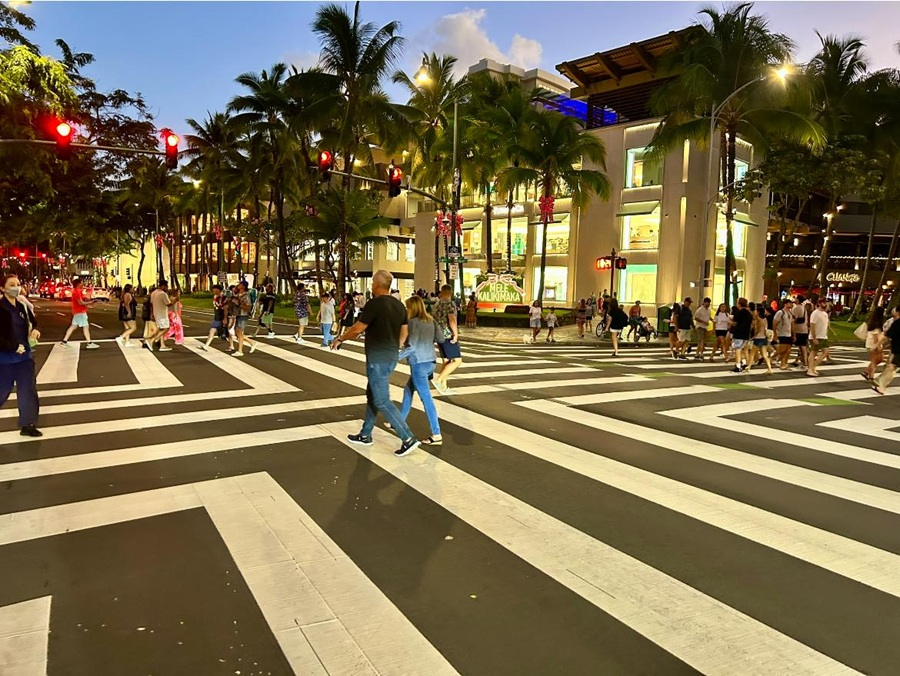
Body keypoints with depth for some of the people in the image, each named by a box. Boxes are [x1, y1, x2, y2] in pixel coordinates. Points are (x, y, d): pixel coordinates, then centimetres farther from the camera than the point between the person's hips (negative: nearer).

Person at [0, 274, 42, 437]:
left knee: (28, 391, 6)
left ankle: (28, 425, 14)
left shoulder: (23, 306, 4)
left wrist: (35, 330, -2)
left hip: (24, 356, 6)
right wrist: (14, 347, -23)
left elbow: (33, 322, 19)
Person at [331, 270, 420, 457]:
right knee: (372, 395, 19)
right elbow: (404, 332, 13)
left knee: (382, 401, -4)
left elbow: (357, 329, -14)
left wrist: (339, 339, 2)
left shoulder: (374, 304, -17)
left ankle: (408, 439, -5)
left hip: (378, 359, -9)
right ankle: (365, 435, 29)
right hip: (391, 357, 9)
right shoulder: (399, 305, 7)